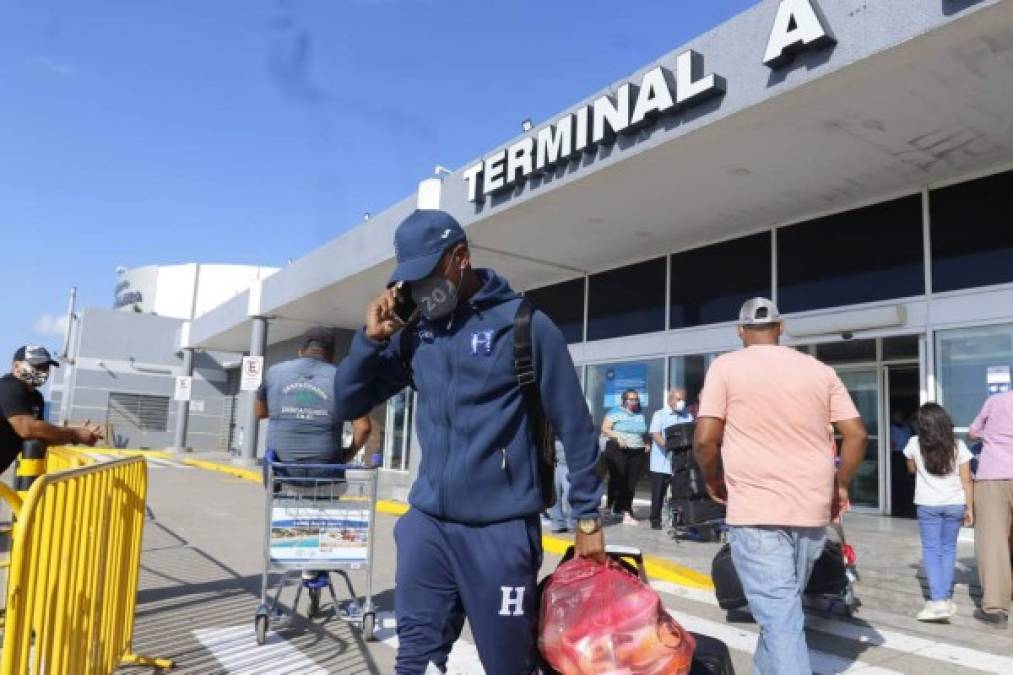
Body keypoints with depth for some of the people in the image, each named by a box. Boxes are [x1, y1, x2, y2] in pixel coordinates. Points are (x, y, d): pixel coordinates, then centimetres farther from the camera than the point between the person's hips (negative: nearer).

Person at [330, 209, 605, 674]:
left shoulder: (524, 325, -7)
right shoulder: (413, 334, 6)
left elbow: (574, 427, -4)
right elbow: (347, 404, 10)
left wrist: (587, 515, -1)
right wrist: (372, 339, -5)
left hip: (501, 530, -3)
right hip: (426, 524, 4)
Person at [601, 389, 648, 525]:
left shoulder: (640, 415, 18)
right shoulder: (616, 412, 2)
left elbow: (644, 433, 26)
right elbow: (605, 428, -4)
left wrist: (646, 444, 7)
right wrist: (618, 437, -17)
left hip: (637, 452, 4)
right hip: (618, 451, -4)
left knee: (631, 482, -1)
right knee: (618, 479, -8)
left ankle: (626, 510, 3)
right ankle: (616, 507, 4)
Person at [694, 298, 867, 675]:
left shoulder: (726, 366, -3)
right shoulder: (820, 371, 9)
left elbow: (705, 439, -10)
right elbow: (856, 435, 4)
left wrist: (713, 480, 7)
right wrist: (841, 485, 17)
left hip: (756, 510, -5)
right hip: (812, 509, 5)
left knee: (779, 616, -3)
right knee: (782, 606, 22)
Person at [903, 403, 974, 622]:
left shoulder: (915, 444, -5)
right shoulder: (958, 446, -3)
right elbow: (966, 481, -2)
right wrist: (970, 508, 4)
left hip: (928, 505, -2)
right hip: (955, 504, 2)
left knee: (931, 549, 3)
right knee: (948, 548, 14)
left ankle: (938, 601, -10)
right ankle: (945, 598, 15)